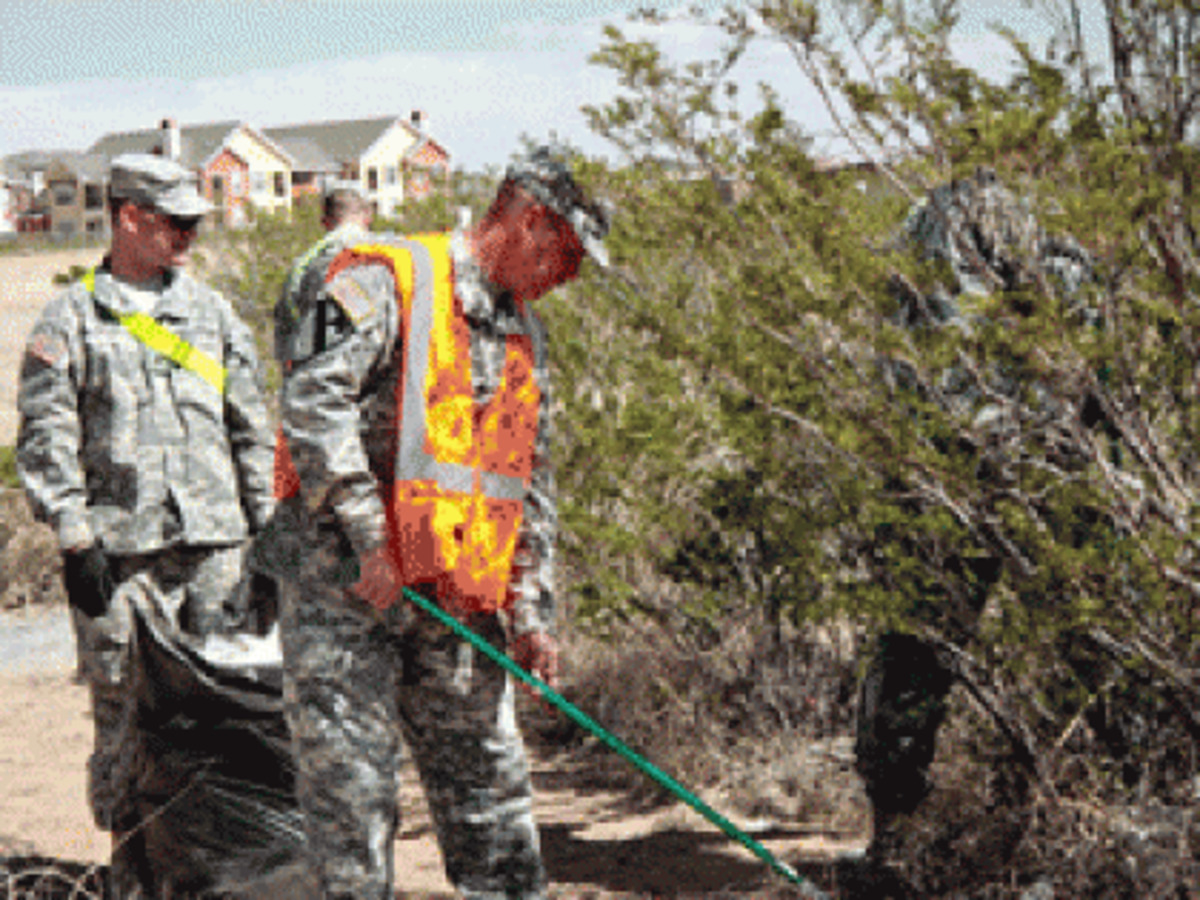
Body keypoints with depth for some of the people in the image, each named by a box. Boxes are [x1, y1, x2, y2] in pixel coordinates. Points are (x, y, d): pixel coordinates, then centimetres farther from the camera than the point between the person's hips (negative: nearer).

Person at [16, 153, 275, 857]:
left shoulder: (213, 311, 16)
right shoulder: (71, 319, 4)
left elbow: (254, 432, 18)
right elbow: (46, 441, -1)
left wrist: (269, 531, 12)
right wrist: (75, 539, -9)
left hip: (216, 543, 3)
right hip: (122, 552, -3)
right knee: (125, 713, -1)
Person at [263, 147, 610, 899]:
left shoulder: (524, 336, 19)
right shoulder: (385, 282, -7)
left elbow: (533, 488, 21)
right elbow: (313, 407, -18)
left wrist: (533, 612, 14)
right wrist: (368, 540, -20)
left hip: (459, 596, 7)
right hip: (346, 581, -7)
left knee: (490, 778, 9)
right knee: (351, 780, -5)